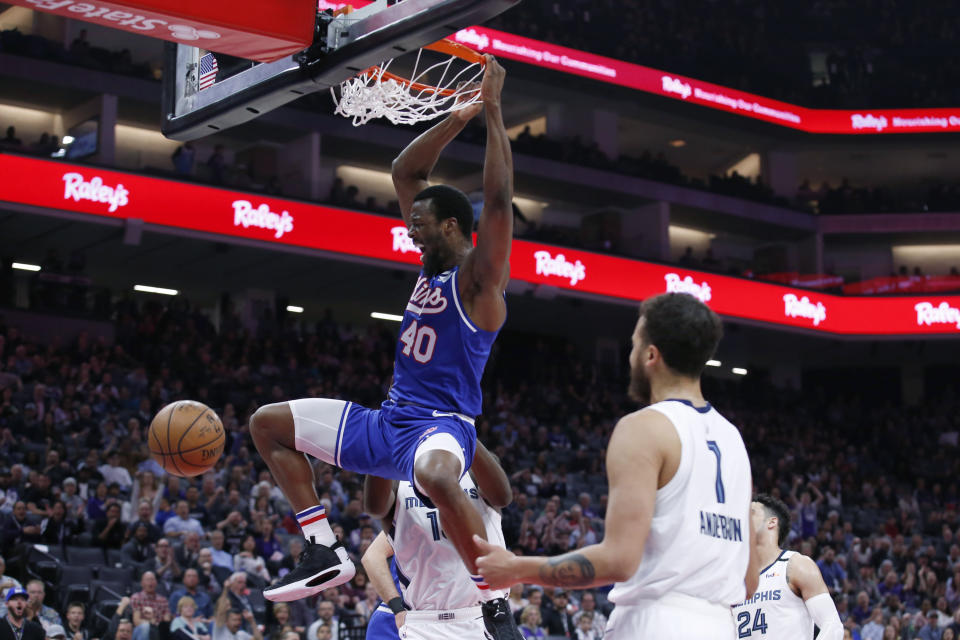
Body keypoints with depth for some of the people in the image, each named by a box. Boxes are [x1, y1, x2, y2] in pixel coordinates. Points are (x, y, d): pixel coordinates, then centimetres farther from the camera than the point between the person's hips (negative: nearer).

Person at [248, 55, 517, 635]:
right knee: (269, 423, 9)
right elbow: (406, 172, 15)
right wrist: (460, 116, 6)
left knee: (437, 477, -46)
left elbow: (499, 200, -25)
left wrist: (493, 112, -23)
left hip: (441, 426, -9)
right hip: (389, 421, 9)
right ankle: (325, 553, 8)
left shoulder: (478, 278, -9)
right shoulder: (432, 263, 13)